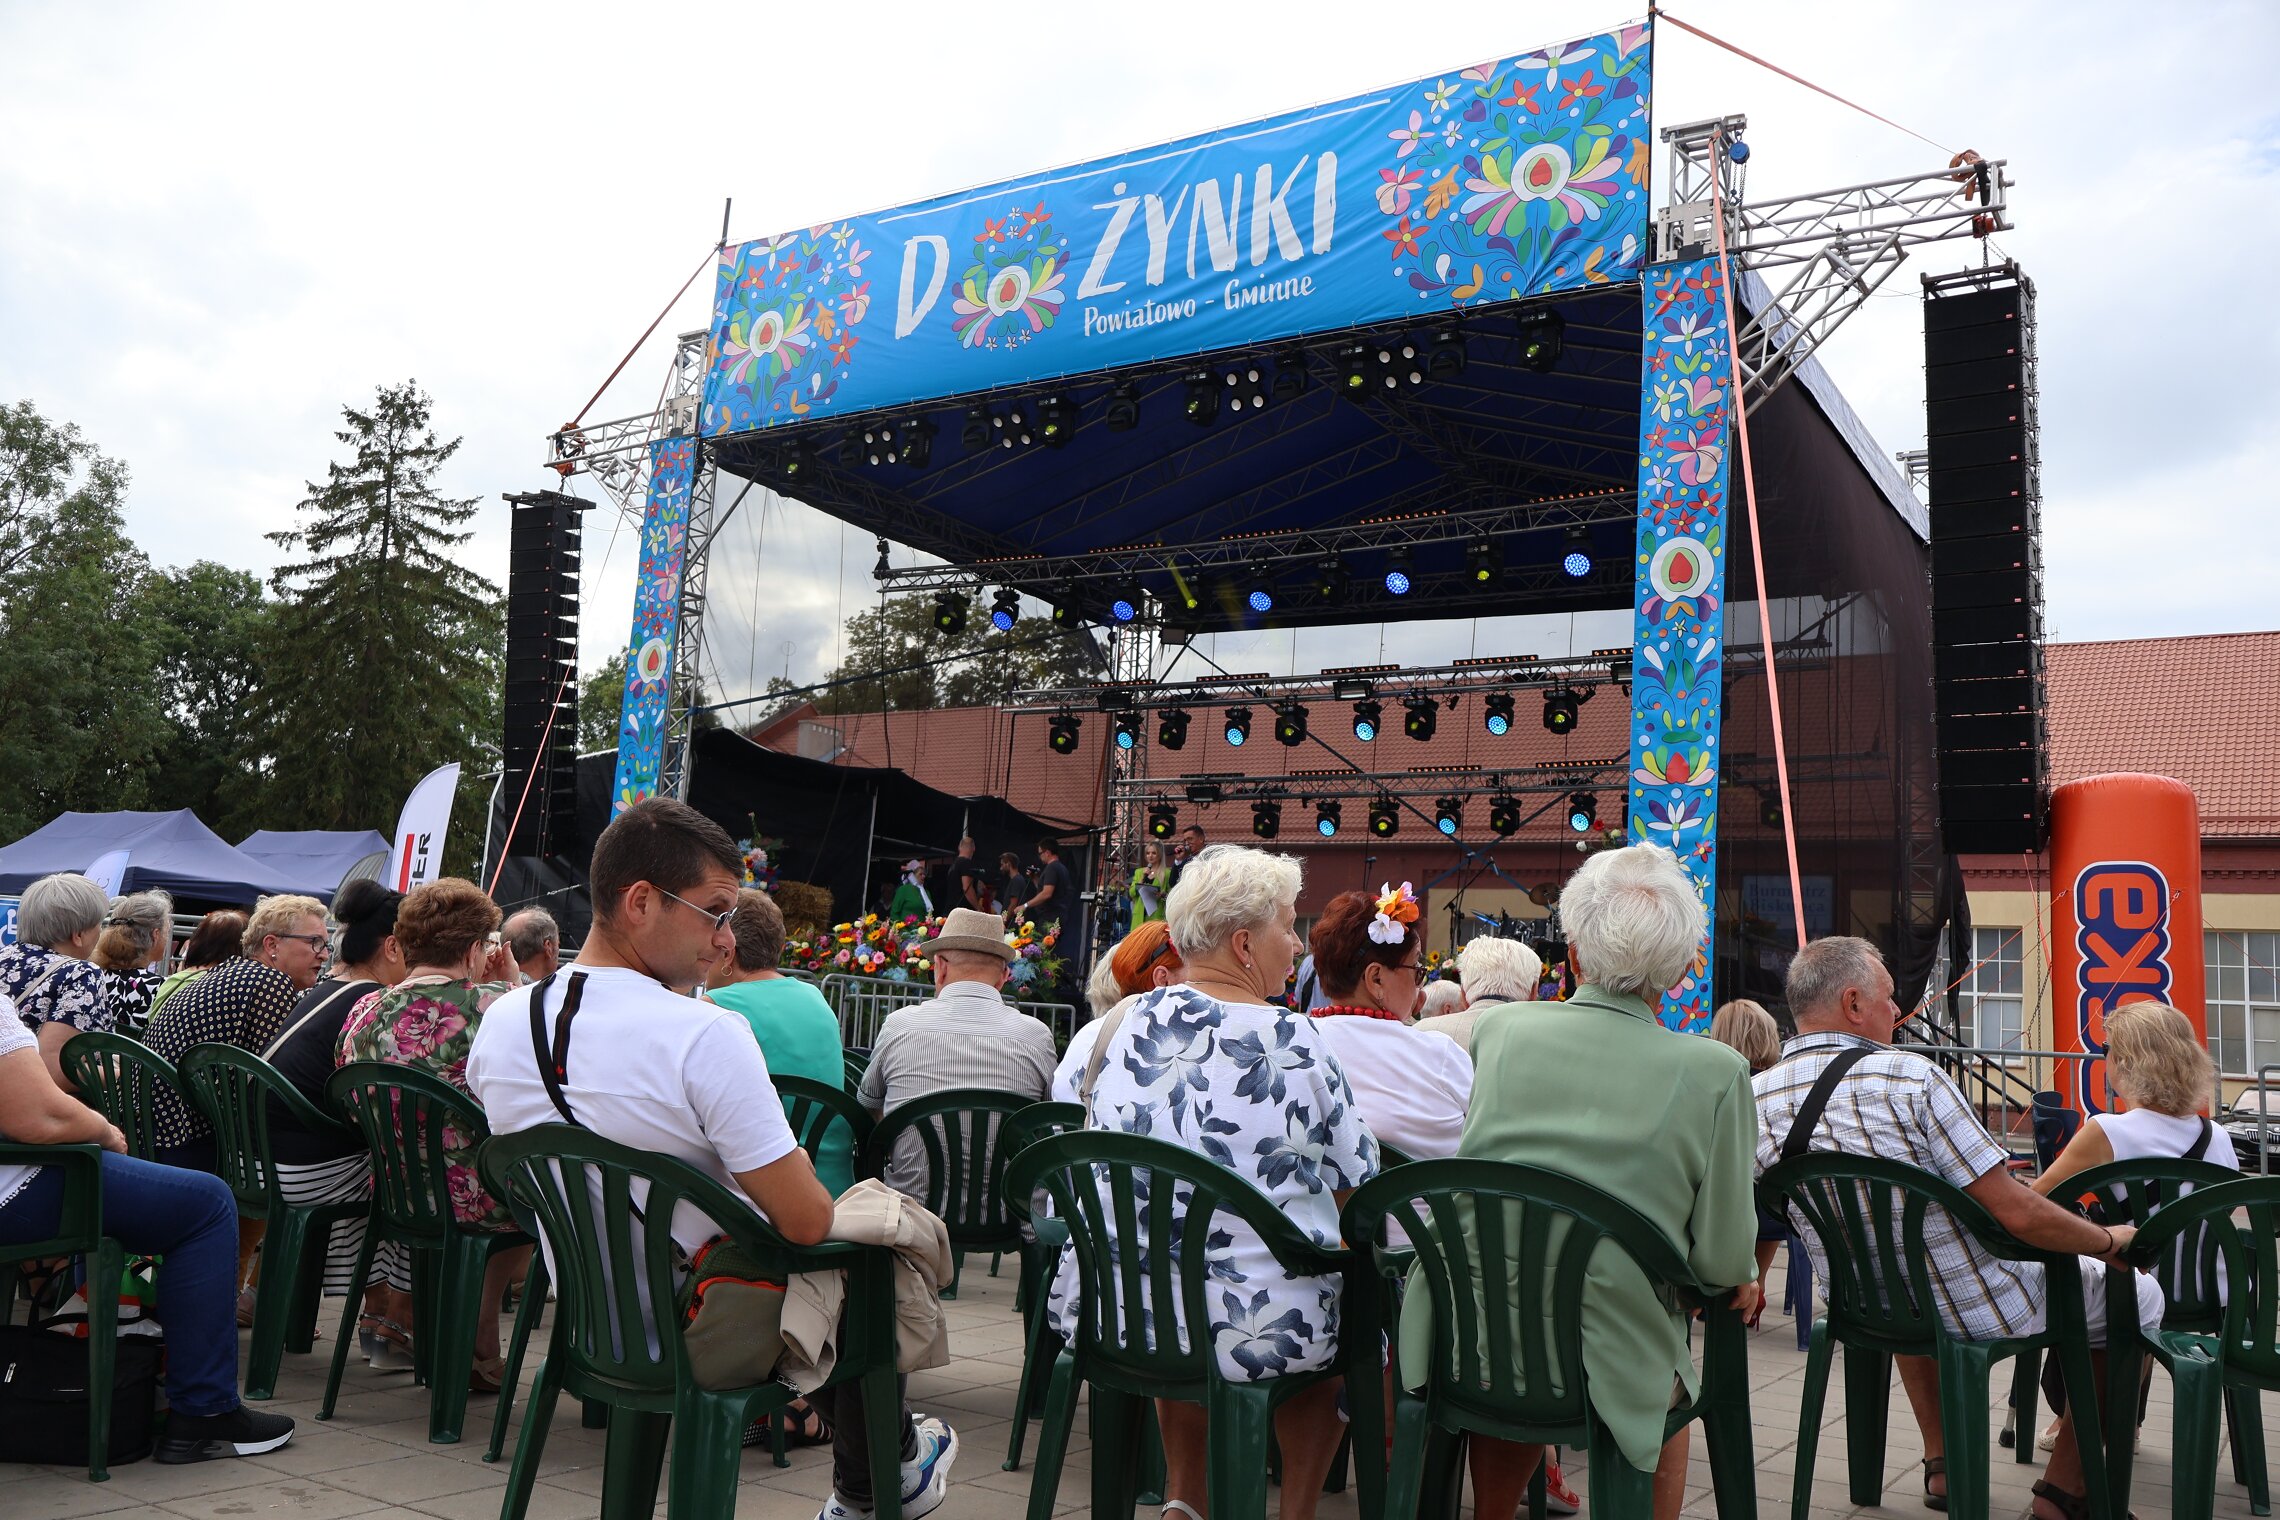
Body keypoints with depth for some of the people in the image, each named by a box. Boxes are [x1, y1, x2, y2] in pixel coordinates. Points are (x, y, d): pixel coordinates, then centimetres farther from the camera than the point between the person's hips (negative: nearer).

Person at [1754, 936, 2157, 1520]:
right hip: (1980, 1311, -5)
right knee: (2137, 1295, 18)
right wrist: (2111, 1241, -5)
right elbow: (2018, 1215, -24)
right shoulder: (1910, 1077, -26)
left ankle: (1940, 1463, 39)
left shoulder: (1756, 1100, -10)